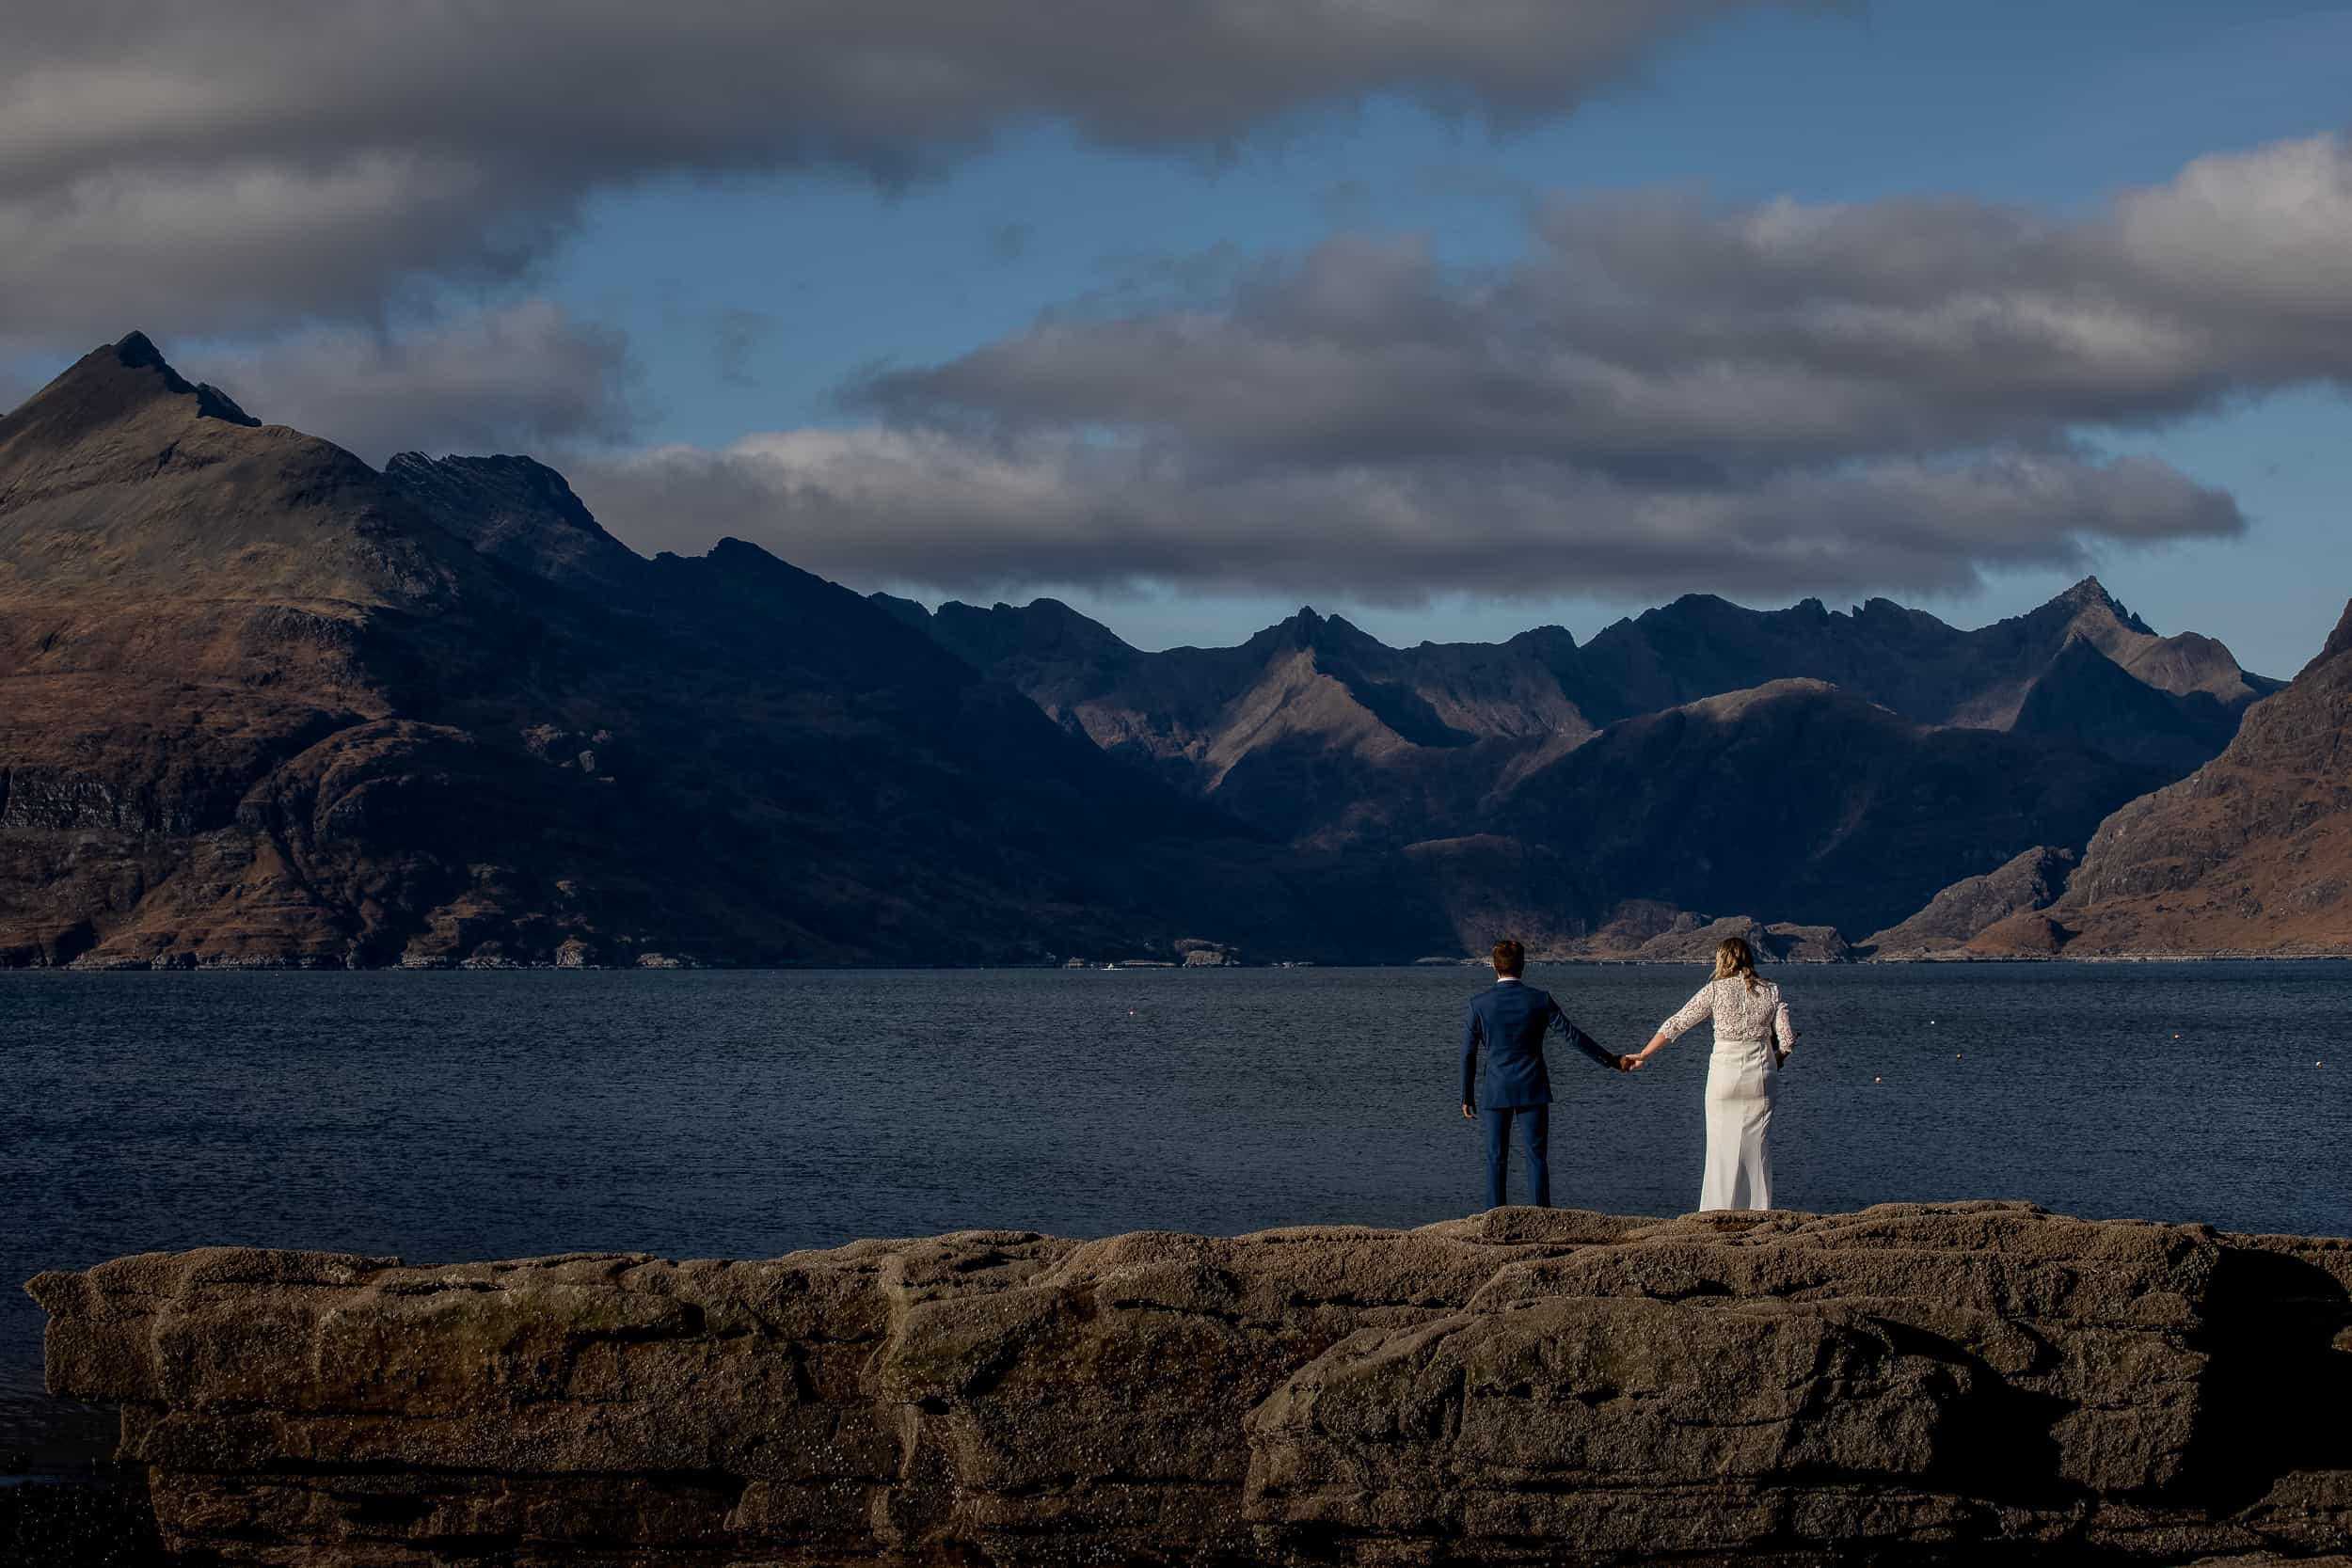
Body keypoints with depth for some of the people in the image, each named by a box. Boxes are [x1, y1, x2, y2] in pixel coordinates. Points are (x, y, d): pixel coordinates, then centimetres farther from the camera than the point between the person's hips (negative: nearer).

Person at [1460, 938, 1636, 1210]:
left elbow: (1468, 1055, 1)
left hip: (1495, 1092, 0)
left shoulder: (1478, 1005, -4)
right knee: (1537, 1157, 3)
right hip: (1532, 1090, 0)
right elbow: (1572, 1035, -4)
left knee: (1496, 1160, 5)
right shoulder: (1539, 1000, -5)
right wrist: (1612, 1061, 4)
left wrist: (1467, 1097, 10)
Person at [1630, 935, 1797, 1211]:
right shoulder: (1771, 991, 3)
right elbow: (1787, 1040, -1)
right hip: (1761, 1075, 2)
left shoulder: (1715, 990, -2)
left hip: (1725, 1073, -2)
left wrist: (1643, 1055, 7)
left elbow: (1675, 1025, 0)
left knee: (1722, 1149, 3)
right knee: (1757, 1149, 7)